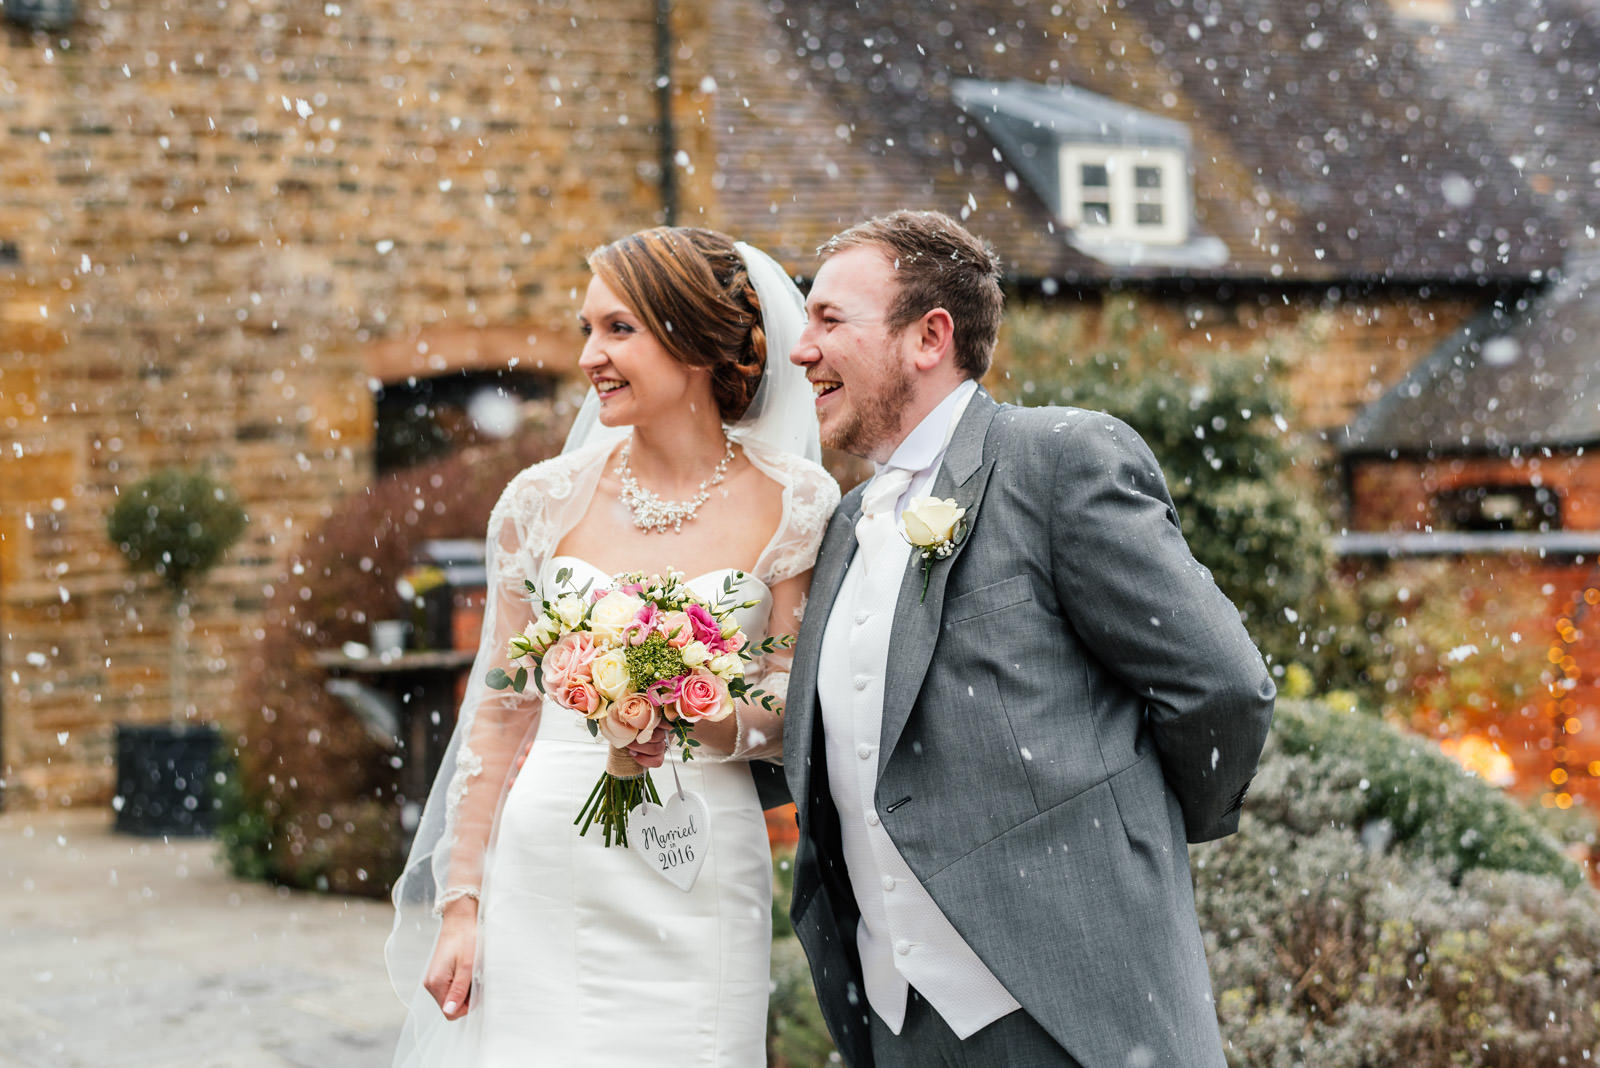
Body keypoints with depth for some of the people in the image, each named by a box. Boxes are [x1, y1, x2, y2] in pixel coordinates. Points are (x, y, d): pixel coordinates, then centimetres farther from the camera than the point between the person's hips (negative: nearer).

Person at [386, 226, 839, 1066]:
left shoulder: (793, 505, -1)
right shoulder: (544, 502, 3)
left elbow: (794, 715, 2)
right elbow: (499, 716, 6)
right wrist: (460, 905, 3)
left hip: (701, 893, -1)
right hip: (543, 882, 1)